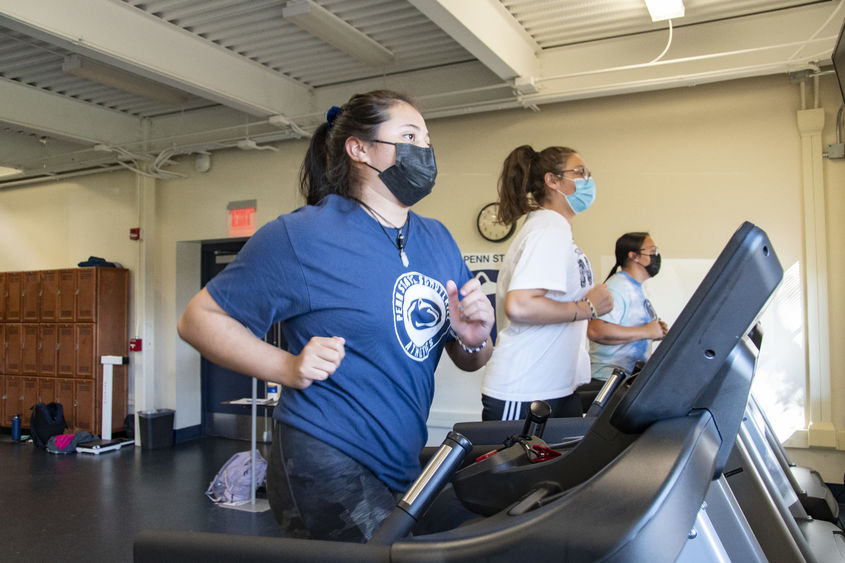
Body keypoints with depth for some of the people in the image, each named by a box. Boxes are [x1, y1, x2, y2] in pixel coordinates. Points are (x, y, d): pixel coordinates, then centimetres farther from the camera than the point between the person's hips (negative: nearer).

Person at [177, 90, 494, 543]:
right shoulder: (301, 236, -11)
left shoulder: (438, 241, 9)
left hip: (402, 471, 8)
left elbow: (469, 363, 14)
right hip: (326, 468, -7)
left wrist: (473, 340, -10)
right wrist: (287, 368, -21)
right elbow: (199, 318, -8)